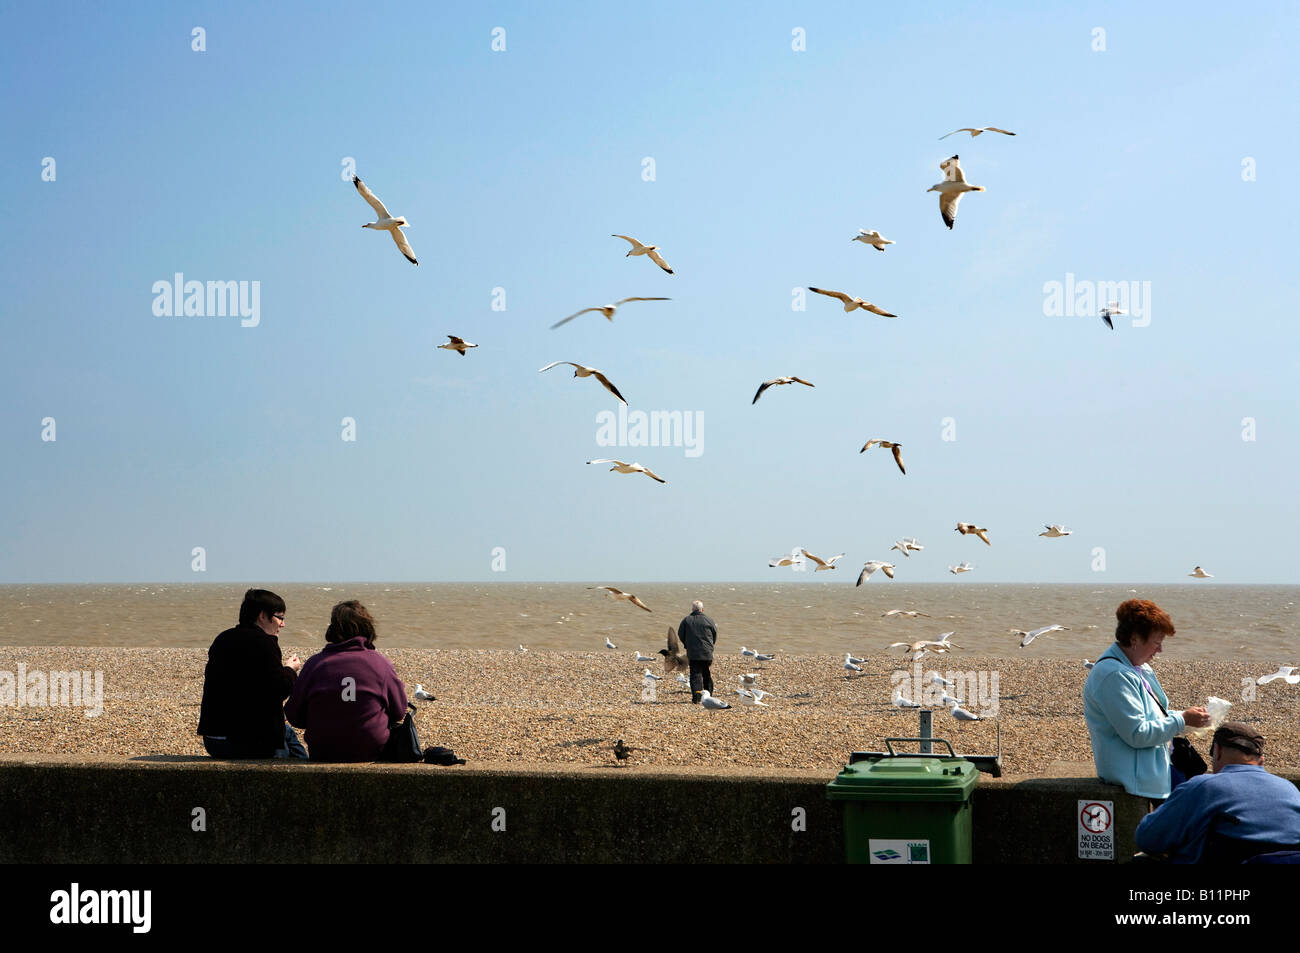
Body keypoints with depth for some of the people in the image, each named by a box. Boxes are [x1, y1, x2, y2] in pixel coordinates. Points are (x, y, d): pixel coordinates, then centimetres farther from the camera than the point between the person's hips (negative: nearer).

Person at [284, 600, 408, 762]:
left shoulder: (315, 663, -5)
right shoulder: (381, 664, -5)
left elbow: (294, 715, 0)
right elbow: (399, 711, 5)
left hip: (322, 755, 1)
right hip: (373, 753, 0)